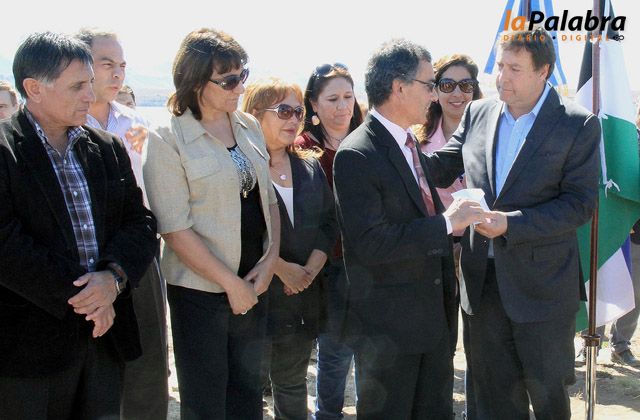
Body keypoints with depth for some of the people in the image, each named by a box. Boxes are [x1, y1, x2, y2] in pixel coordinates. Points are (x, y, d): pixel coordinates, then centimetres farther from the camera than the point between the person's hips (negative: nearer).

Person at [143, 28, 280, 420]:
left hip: (255, 284, 6)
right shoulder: (167, 140, -14)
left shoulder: (249, 126, 5)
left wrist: (271, 258, -3)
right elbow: (176, 229, -17)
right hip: (201, 290, -5)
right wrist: (231, 283, -15)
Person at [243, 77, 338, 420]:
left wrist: (311, 269, -6)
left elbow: (329, 222, 8)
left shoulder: (310, 166, 10)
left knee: (293, 385, 17)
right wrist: (283, 269, -15)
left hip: (303, 292, 6)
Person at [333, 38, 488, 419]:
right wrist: (446, 223, -23)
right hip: (387, 326, -8)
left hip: (434, 316, 8)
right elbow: (370, 243, -26)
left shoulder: (412, 143, 9)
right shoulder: (357, 155, -18)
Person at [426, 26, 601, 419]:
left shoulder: (579, 125, -8)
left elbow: (581, 203, -13)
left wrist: (511, 224, -22)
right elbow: (442, 168, 9)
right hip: (483, 280, 4)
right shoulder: (478, 113, 5)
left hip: (542, 284, -4)